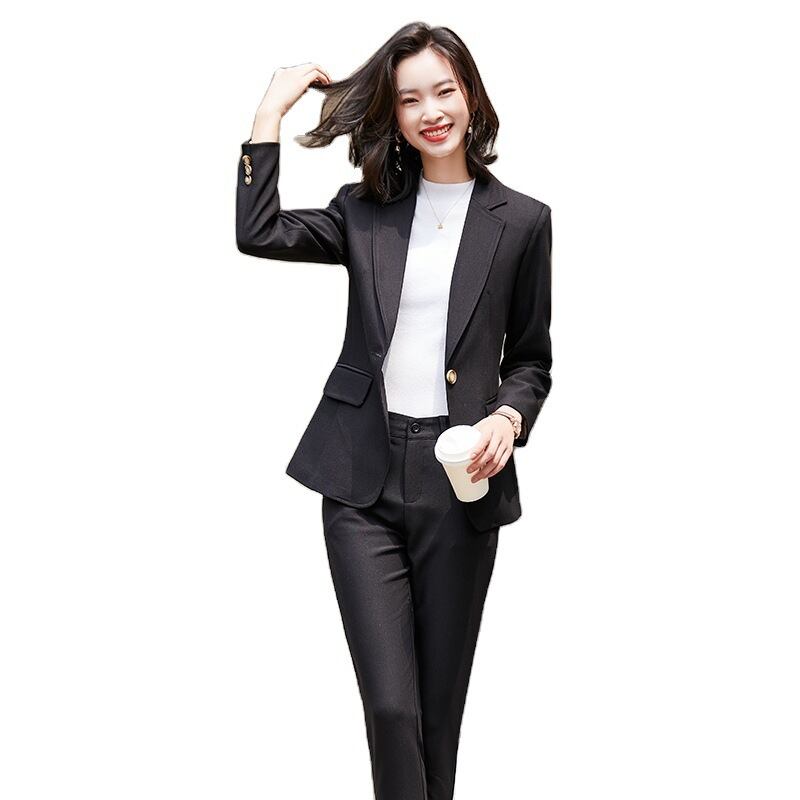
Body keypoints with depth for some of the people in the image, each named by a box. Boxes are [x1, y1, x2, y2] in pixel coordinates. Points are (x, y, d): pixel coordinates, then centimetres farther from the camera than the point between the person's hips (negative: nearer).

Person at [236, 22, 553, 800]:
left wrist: (510, 417, -11)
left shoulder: (521, 221, 5)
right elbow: (258, 233, -7)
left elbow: (531, 358, 9)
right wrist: (273, 108, -3)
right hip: (363, 479, 1)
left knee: (439, 705, 10)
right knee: (390, 705, -4)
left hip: (459, 481, 0)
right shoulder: (365, 211, 9)